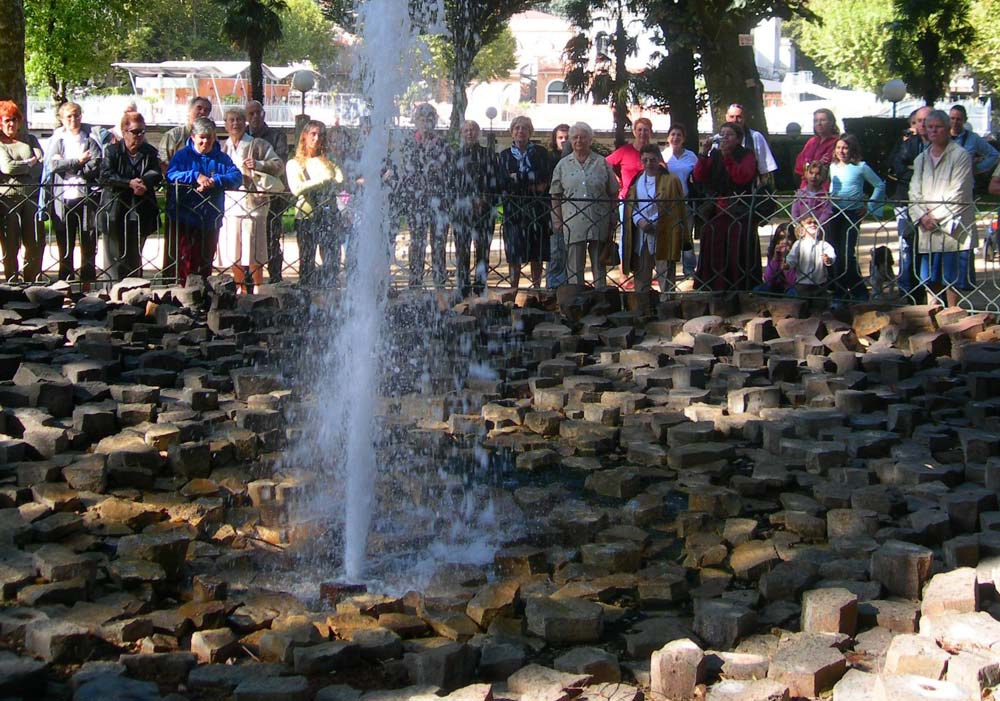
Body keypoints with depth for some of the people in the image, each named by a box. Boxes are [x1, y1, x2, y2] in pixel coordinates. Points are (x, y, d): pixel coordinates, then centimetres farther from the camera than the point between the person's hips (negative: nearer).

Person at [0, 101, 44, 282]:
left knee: (35, 243, 0)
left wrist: (20, 167, -8)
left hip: (32, 196, 2)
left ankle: (32, 283, 9)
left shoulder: (30, 140, 14)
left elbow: (43, 164, 3)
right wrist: (31, 163, -1)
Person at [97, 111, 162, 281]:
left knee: (135, 258, 10)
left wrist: (143, 182, -24)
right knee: (115, 257, 0)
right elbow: (105, 177, -12)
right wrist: (129, 183, -23)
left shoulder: (150, 153, 9)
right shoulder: (113, 151, 0)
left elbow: (156, 174, -3)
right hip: (114, 213, -3)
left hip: (139, 214, 3)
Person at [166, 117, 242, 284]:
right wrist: (196, 176, -24)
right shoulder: (183, 155, 3)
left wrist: (215, 180, -20)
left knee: (206, 261, 10)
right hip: (186, 219, -3)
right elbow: (171, 175, -13)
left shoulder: (222, 158, 10)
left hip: (211, 220, 3)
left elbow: (237, 177, -5)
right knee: (187, 261, -6)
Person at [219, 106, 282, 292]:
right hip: (229, 204, 5)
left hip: (252, 203, -4)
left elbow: (279, 165, -1)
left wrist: (258, 165, -15)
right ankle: (240, 289, 16)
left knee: (253, 255, -6)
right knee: (233, 254, 5)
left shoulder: (259, 145, 3)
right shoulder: (222, 148, 18)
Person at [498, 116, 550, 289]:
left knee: (537, 254, 1)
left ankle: (537, 287, 7)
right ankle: (514, 289, 2)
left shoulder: (540, 153, 8)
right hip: (513, 208, 0)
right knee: (514, 252, -3)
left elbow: (547, 179, -4)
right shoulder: (505, 155, 9)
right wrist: (533, 185, -9)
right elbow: (502, 183, -2)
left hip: (536, 208, 0)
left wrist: (517, 178, -10)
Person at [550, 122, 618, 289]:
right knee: (574, 266, 3)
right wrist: (557, 219, 1)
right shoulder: (563, 165, 8)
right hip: (573, 223, 0)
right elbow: (555, 195, 8)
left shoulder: (602, 164, 6)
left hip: (599, 223, 0)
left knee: (599, 264, 8)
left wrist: (613, 220, 2)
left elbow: (613, 194, 7)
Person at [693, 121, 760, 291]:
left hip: (739, 215, -4)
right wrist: (704, 153, -10)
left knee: (737, 258, -6)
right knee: (714, 257, 1)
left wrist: (727, 156, -18)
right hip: (716, 213, 4)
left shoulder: (746, 155, 3)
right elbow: (698, 177, 1)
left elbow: (742, 177, -15)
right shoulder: (714, 155, 13)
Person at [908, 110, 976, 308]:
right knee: (931, 280, 6)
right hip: (928, 230, 6)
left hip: (954, 229, -5)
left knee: (952, 279, -5)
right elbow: (914, 193, 10)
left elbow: (958, 193, -10)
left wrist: (936, 217, -10)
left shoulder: (960, 156, -3)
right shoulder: (921, 159, 16)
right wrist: (922, 216, -7)